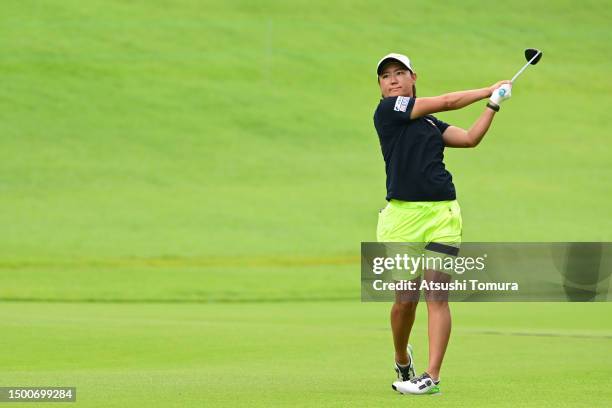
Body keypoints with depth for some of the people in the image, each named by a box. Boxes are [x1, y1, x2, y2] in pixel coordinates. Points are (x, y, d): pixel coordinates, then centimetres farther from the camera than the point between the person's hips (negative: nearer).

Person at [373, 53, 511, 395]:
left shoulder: (430, 122, 19)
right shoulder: (387, 110, 1)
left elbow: (470, 138, 9)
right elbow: (447, 102, 2)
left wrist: (494, 105, 6)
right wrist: (489, 91, 14)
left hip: (442, 213, 4)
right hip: (402, 215, -3)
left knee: (437, 294, -8)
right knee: (406, 299, -1)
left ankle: (432, 377, -10)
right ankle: (402, 360, 27)